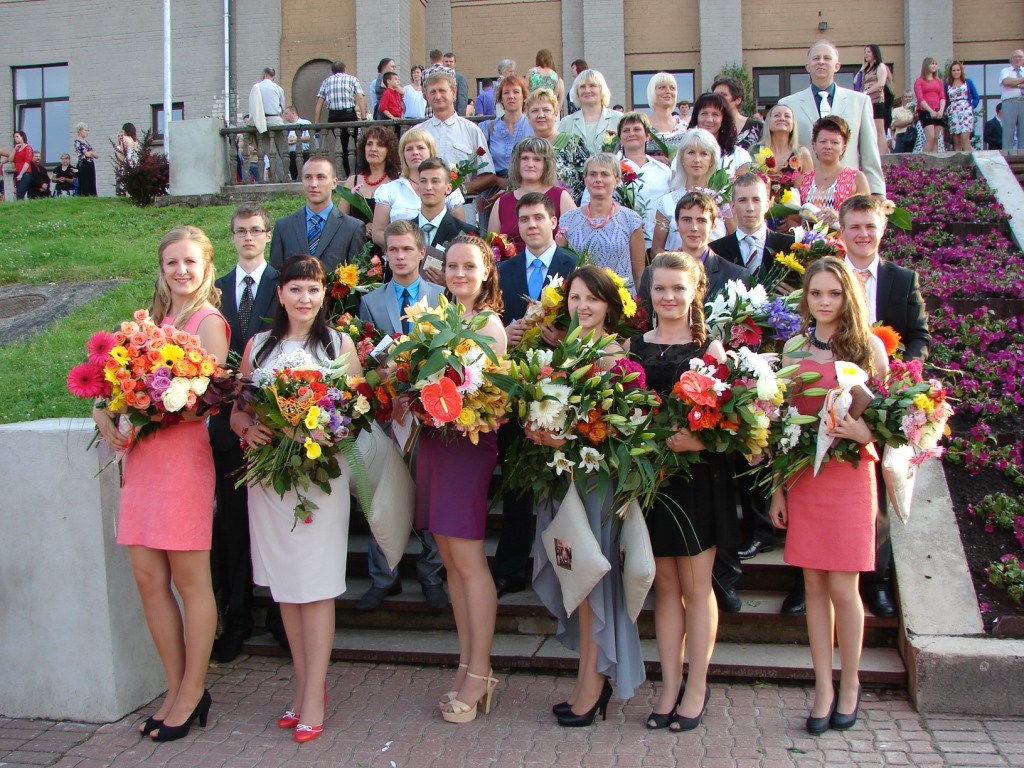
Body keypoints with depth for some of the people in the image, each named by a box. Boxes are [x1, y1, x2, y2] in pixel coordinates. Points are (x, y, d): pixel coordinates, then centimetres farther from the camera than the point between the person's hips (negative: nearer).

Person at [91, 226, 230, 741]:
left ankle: (192, 691, 14)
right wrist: (104, 414, -2)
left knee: (189, 579, 1)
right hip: (139, 459, 7)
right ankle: (176, 689, 20)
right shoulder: (154, 320, 18)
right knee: (148, 577, 8)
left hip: (182, 456, -7)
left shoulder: (209, 322, -2)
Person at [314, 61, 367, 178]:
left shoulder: (326, 81, 16)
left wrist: (316, 123, 10)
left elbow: (319, 102, 10)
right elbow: (361, 98, -3)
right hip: (349, 114, -2)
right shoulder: (352, 79, 11)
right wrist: (364, 118, -6)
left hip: (333, 116, 2)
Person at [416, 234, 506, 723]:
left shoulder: (489, 324, -6)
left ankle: (479, 673, 5)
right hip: (433, 439, 7)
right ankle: (467, 664, 19)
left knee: (467, 557, -5)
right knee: (450, 559, 10)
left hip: (468, 441, -7)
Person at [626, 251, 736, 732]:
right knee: (665, 584, 11)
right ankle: (670, 686, 22)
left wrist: (698, 439, -23)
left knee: (695, 586, 6)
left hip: (698, 476, -3)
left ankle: (697, 688, 21)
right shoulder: (632, 346, 7)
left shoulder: (709, 348, -2)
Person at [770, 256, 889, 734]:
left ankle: (849, 685, 22)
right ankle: (823, 688, 20)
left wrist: (861, 431, -20)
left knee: (842, 588, 1)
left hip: (850, 476, -3)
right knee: (814, 586, 8)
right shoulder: (794, 349, 7)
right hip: (803, 476, 3)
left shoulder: (868, 346, -2)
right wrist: (778, 488, 7)